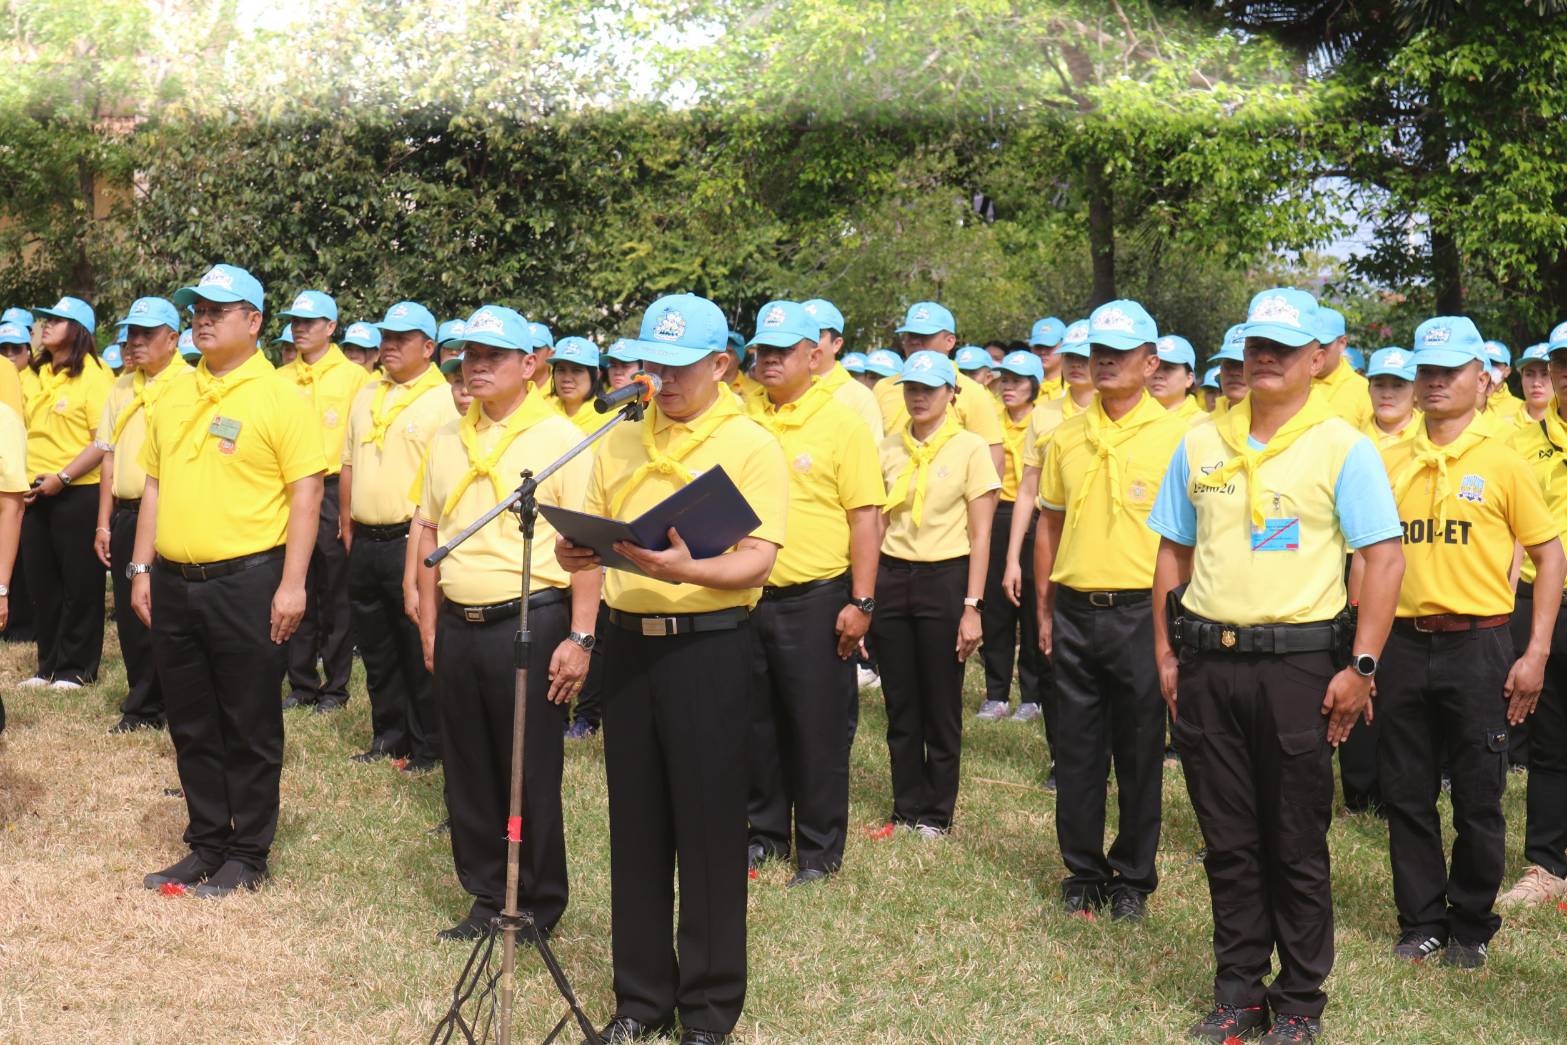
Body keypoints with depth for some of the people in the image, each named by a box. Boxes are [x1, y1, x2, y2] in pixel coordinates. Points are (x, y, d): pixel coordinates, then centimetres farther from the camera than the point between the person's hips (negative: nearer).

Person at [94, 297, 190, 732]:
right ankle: (143, 707, 19)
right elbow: (110, 455, 15)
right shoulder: (122, 388, 13)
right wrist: (104, 522, 11)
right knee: (131, 615, 9)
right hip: (126, 513, 6)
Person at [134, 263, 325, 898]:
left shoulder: (278, 398, -8)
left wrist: (292, 584, -15)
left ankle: (248, 855, 15)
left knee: (250, 730, 4)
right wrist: (142, 570, 11)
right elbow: (154, 485, 17)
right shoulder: (173, 396, 11)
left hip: (246, 582, -6)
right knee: (191, 727, 13)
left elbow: (305, 494, -11)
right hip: (174, 584, 6)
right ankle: (206, 845, 25)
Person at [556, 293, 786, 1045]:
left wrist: (687, 570, -29)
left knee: (708, 827, 0)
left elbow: (757, 560, -12)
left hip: (708, 645, -5)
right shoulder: (620, 444, 12)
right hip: (629, 642, 5)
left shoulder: (750, 446, -4)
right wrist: (577, 554, -8)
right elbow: (592, 535, 16)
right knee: (635, 825, 9)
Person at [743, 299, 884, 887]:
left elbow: (865, 516, -8)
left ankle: (819, 850, 13)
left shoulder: (842, 421, -6)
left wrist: (861, 602, -13)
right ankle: (765, 832, 27)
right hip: (749, 596, 5)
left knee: (817, 729, 3)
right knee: (758, 723, 13)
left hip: (815, 600, -5)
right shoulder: (745, 421, 8)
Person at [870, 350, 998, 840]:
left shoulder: (970, 447, -4)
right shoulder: (888, 448, 7)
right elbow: (877, 523, 12)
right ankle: (907, 807, 19)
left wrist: (972, 607, -10)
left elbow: (980, 535, -5)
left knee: (942, 705, 3)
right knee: (900, 706, 8)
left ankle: (937, 813, 15)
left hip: (944, 579, -4)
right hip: (892, 578, 4)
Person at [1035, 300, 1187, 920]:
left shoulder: (1174, 437, -5)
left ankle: (1133, 879, 17)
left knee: (1139, 755, 5)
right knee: (1078, 751, 9)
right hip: (1075, 613, 4)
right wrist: (1044, 609, 12)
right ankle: (1083, 873, 21)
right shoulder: (1067, 437, 8)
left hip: (1140, 613, -4)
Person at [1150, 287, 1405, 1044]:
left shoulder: (1342, 447, -4)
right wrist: (1166, 652, 10)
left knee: (1296, 847, 4)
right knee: (1228, 840, 11)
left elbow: (1384, 558, -6)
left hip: (1296, 663, -4)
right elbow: (1173, 551, 15)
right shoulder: (1201, 444, 9)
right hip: (1207, 665, 4)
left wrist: (1361, 667, -12)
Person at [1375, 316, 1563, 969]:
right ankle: (1422, 921, 21)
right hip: (1404, 646, 3)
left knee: (1478, 801, 4)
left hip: (1476, 646, -3)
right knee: (1406, 795, 8)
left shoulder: (1501, 462, -3)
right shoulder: (1389, 463, 6)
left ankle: (1471, 927, 19)